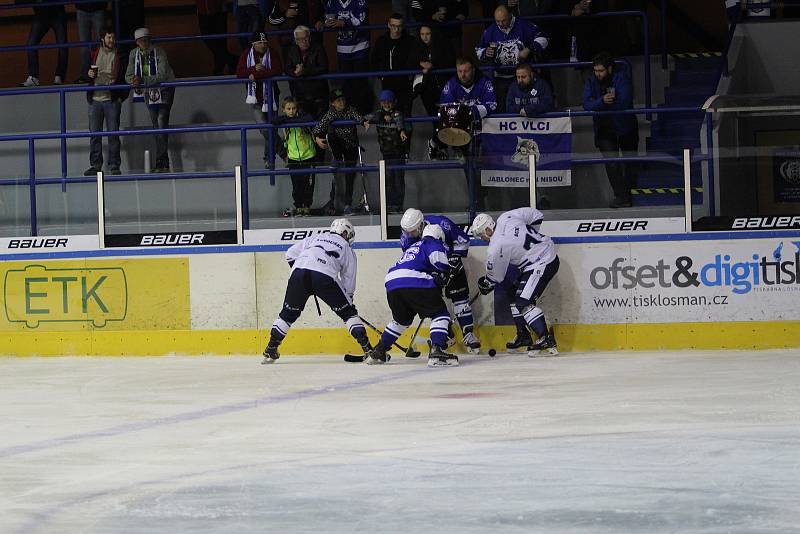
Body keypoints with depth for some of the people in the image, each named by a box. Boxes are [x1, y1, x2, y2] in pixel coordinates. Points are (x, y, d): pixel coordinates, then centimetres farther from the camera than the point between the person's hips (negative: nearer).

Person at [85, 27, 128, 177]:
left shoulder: (120, 56, 6)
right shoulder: (94, 54, 11)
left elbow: (126, 79, 7)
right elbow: (85, 74, 18)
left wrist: (122, 97, -3)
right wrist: (89, 74, -5)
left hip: (112, 100, -2)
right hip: (95, 100, 2)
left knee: (113, 134, -3)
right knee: (94, 134, 1)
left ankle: (114, 165, 1)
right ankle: (95, 165, 6)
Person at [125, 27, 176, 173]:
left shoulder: (159, 52, -18)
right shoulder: (134, 54, -1)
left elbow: (162, 75, -26)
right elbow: (128, 75, 0)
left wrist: (142, 80, -35)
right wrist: (134, 80, -24)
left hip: (164, 90, -5)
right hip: (149, 92, 5)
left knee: (161, 123, -17)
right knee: (156, 126, 5)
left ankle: (161, 162, -19)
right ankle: (163, 163, 8)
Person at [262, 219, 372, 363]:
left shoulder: (316, 238, 34)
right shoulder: (347, 249, 28)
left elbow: (291, 253, 27)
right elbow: (349, 279, 26)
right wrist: (349, 299, 36)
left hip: (299, 271, 3)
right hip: (324, 276, -2)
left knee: (289, 312, 19)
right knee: (348, 312, 11)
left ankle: (270, 351, 17)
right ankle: (368, 350, 3)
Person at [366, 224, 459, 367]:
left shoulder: (413, 247, 38)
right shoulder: (434, 244, 14)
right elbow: (438, 257, -8)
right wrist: (443, 274, 6)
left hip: (391, 282, 8)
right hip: (414, 283, -8)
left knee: (401, 319, 30)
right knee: (440, 313, -1)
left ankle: (378, 351, 32)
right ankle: (436, 352, -19)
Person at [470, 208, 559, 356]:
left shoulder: (496, 248, -18)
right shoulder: (506, 217, 1)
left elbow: (495, 276, -3)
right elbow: (536, 215, 12)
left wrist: (485, 285, 19)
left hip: (543, 264, -10)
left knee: (524, 302, -16)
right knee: (514, 295, 15)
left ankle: (546, 340, -19)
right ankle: (523, 336, 23)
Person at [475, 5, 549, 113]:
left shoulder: (523, 26, -7)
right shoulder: (490, 31, 3)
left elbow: (542, 38, -2)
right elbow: (478, 49, 13)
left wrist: (529, 50, -16)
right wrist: (485, 53, -10)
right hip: (501, 78, 2)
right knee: (501, 109, -2)